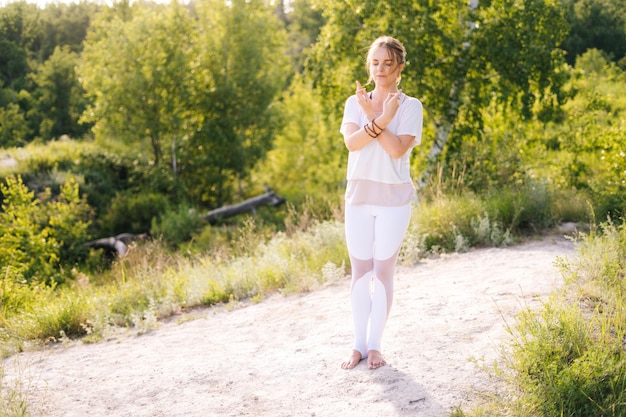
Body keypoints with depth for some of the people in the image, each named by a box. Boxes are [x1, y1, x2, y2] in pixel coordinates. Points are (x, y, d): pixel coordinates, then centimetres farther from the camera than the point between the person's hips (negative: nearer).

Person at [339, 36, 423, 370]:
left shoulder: (410, 106, -2)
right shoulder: (355, 102, 5)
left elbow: (398, 149, -16)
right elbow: (351, 142, -12)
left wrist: (372, 116, -17)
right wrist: (380, 119, -24)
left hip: (394, 198, -2)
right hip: (358, 195, 2)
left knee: (383, 271, 1)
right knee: (360, 271, 6)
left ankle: (374, 344, 11)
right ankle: (359, 344, 14)